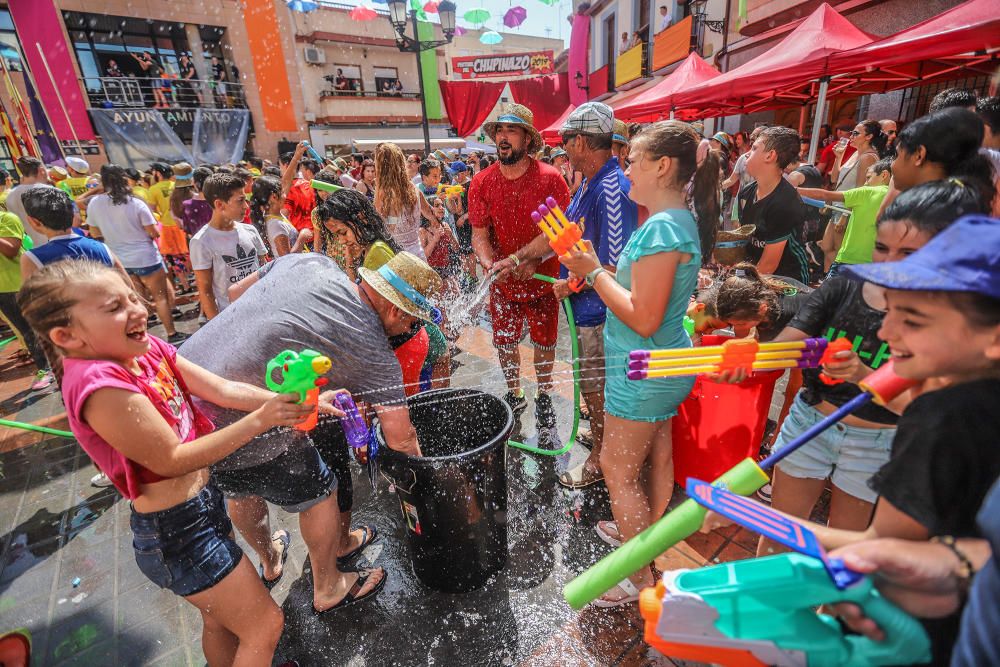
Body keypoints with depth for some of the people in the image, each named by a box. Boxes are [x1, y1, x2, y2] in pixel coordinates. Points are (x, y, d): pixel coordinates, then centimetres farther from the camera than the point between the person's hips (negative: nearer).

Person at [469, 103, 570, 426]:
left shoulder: (550, 178, -13)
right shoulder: (481, 182, -5)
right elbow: (479, 234, -7)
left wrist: (515, 259, -28)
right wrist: (491, 266, -26)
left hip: (543, 280, -2)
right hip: (502, 284, 3)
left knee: (544, 343, 14)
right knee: (504, 343, 15)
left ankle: (543, 397, 39)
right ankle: (515, 395, 40)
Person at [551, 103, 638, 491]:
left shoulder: (611, 190, -25)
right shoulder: (589, 183, 7)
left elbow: (615, 266, -27)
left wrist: (572, 285, -15)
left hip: (598, 308, -9)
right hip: (585, 303, 9)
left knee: (595, 386, 7)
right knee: (592, 381, 24)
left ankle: (599, 459, 29)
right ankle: (601, 433, 47)